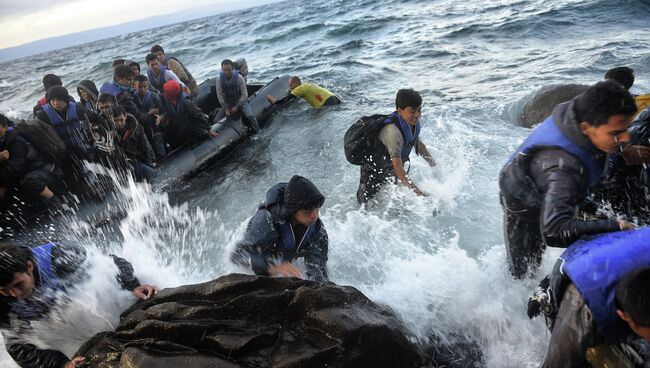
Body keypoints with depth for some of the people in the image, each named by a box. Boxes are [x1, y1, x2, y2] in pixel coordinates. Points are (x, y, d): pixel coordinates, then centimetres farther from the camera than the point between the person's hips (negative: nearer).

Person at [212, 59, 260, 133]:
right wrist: (226, 108, -13)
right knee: (215, 121, -5)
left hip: (240, 101, -3)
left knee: (250, 116, -28)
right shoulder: (219, 79, -14)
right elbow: (219, 95, -8)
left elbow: (244, 95, -16)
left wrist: (237, 106, -17)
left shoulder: (239, 78, -20)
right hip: (227, 103, 3)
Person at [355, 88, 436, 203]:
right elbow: (397, 167, -39)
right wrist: (418, 192, -42)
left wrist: (435, 165, 12)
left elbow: (418, 144, 13)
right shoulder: (393, 131, -35)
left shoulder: (413, 122, -8)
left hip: (390, 174, 8)